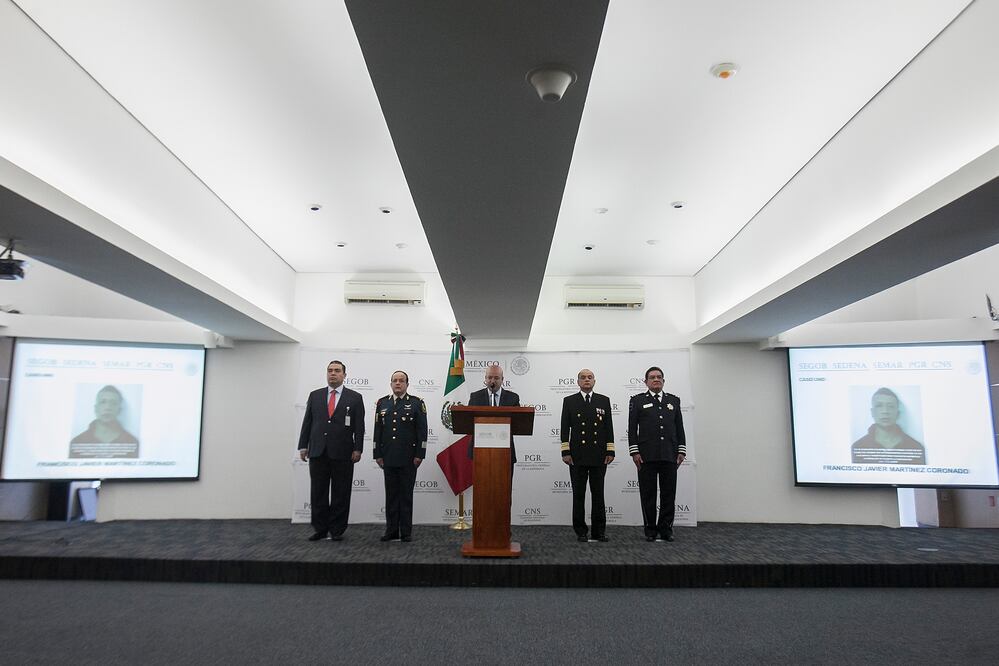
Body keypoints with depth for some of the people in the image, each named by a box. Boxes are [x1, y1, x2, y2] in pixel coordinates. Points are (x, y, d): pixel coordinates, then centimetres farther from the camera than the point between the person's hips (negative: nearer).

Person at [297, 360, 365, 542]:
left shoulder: (355, 397, 3)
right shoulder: (315, 395, 10)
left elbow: (359, 426, 0)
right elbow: (307, 422, 10)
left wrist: (357, 449, -7)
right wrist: (303, 446, 4)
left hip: (342, 453, -2)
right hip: (317, 452, 2)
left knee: (340, 494, 3)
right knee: (318, 493, 7)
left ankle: (337, 530, 13)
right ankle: (320, 529, 18)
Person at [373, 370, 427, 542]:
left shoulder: (417, 403, 1)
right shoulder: (382, 403, 10)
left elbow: (422, 430, -2)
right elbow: (378, 430, 9)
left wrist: (419, 454, -8)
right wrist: (378, 454, 3)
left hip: (408, 458, -3)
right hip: (388, 458, 3)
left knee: (406, 495, 3)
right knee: (391, 495, 7)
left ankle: (406, 532, 9)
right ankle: (391, 531, 14)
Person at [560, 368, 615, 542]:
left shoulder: (604, 401, 9)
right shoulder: (569, 401, 6)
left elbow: (609, 427, 7)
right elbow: (565, 428, 2)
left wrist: (610, 451, 0)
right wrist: (565, 452, -5)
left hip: (599, 456, 1)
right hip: (577, 456, -1)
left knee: (598, 494, 6)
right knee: (578, 494, 4)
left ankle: (599, 531, 13)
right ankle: (580, 531, 11)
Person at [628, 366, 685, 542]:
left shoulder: (673, 400, 14)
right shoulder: (637, 400, 6)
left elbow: (679, 427, 12)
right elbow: (632, 428, 1)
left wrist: (681, 450, 4)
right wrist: (634, 452, -7)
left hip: (669, 455, 2)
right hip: (647, 456, -2)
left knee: (669, 493, 4)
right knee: (648, 494, 2)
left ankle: (665, 528, 14)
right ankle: (650, 529, 11)